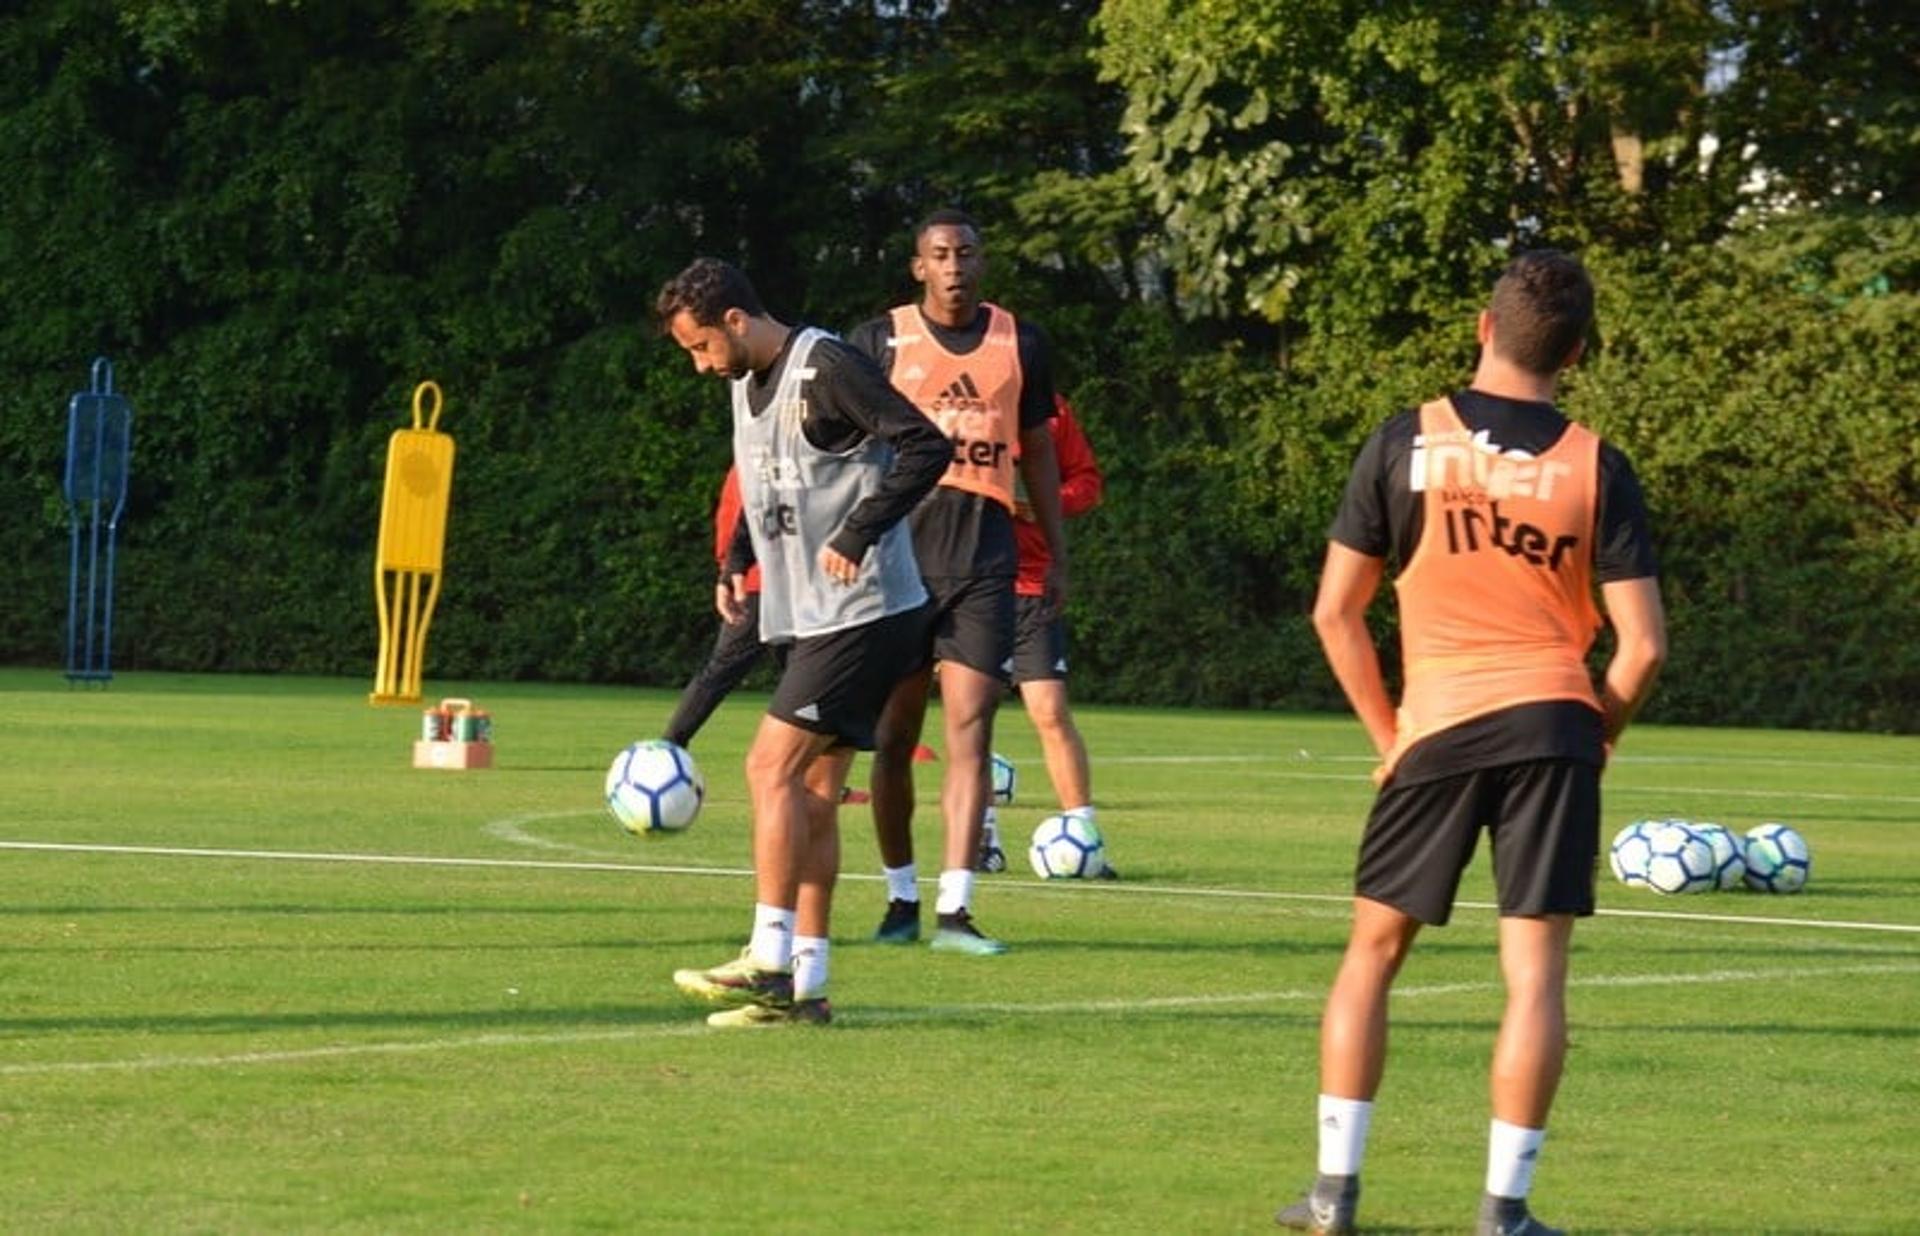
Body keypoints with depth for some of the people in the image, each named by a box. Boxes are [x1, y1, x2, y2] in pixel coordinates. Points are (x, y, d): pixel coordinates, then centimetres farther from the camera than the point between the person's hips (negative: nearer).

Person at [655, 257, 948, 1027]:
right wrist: (736, 563, 12)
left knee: (771, 768, -14)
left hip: (862, 612, -9)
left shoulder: (826, 370, -15)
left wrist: (856, 537, -24)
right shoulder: (747, 383, 13)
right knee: (811, 793, 7)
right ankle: (804, 988, 9)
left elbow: (926, 447, -21)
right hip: (804, 618, 9)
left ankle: (769, 961, -13)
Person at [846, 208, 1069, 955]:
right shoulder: (879, 342, 3)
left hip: (984, 556, 1)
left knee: (970, 729, -10)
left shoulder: (1019, 344, 10)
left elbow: (1038, 452, 18)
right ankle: (901, 899, 19)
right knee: (894, 736, 5)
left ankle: (954, 909, -14)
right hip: (899, 549, -1)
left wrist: (1057, 555, 17)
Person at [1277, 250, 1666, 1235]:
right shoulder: (1596, 468, 2)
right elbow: (1642, 646, -2)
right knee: (1535, 969, 2)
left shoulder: (1406, 443, 2)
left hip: (1439, 725, 0)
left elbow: (1335, 613, 3)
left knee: (1373, 949, 13)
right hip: (1554, 723, 0)